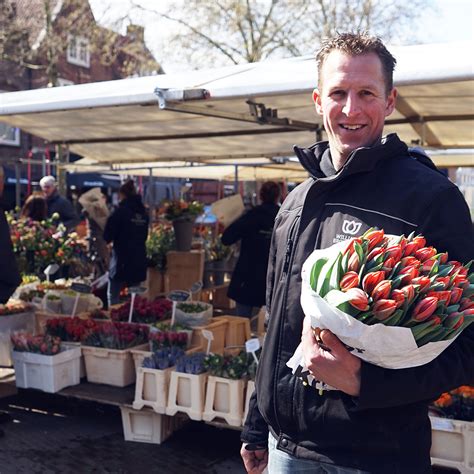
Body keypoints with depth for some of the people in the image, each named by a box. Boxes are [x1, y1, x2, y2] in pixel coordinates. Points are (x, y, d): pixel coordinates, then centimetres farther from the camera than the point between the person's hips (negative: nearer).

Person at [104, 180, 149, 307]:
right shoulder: (143, 213, 6)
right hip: (139, 262, 6)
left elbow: (107, 237, -9)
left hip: (122, 261, -6)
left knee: (113, 295, 3)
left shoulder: (120, 212, -12)